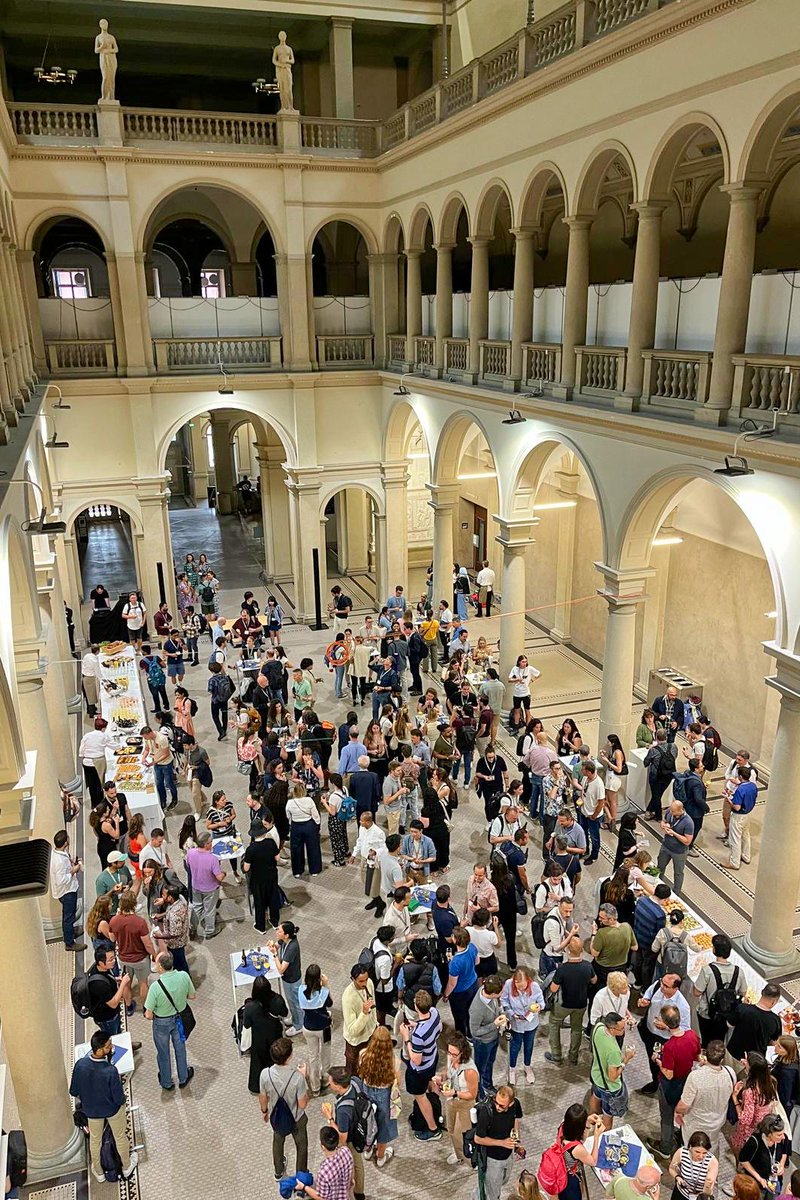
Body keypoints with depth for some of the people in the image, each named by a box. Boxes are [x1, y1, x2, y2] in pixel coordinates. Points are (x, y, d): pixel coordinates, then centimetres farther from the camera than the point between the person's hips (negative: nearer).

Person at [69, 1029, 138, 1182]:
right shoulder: (110, 1071, -40)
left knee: (95, 1139, 30)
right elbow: (119, 1098, -27)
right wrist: (122, 1102, -2)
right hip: (114, 1109, -3)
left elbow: (73, 1091, -12)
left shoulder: (80, 1065, -29)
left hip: (91, 1110, 3)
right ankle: (127, 1167, 50)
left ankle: (98, 1172, 52)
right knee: (120, 1137, 26)